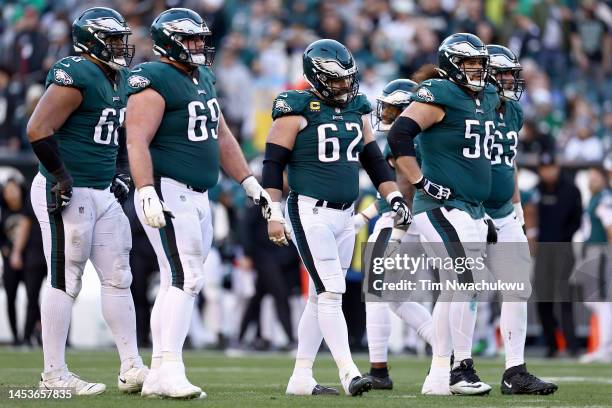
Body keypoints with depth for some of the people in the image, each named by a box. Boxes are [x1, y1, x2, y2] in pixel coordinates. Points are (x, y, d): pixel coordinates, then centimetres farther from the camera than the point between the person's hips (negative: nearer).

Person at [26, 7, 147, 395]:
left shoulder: (120, 80, 14)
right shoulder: (76, 76, -16)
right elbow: (38, 131, -22)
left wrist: (122, 174, 15)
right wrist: (61, 177, -17)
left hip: (103, 194, 9)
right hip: (67, 194, -9)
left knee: (118, 278, 9)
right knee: (65, 282, -4)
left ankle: (132, 367, 13)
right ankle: (54, 373, 3)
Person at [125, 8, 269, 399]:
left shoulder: (203, 79, 17)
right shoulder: (155, 81, -12)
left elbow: (221, 136, 25)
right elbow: (138, 142, -19)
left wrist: (249, 182, 23)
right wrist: (147, 192, -29)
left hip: (197, 197, 9)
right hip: (167, 192, -9)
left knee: (177, 284, 10)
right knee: (186, 279, -16)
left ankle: (158, 375, 13)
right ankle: (171, 369, -16)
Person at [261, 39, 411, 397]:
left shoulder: (357, 109, 12)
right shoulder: (297, 110, -8)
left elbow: (374, 160, 20)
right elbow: (273, 164, -8)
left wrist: (395, 198, 11)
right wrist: (274, 214, -13)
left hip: (345, 215, 7)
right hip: (310, 212, -7)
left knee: (322, 297, 10)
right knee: (331, 292, -14)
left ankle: (301, 377, 16)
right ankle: (349, 373, -17)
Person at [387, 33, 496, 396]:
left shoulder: (487, 97, 14)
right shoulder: (440, 95, -12)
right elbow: (399, 136, -20)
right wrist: (421, 182, -18)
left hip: (473, 211, 9)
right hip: (443, 207, -9)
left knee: (454, 290, 11)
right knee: (468, 284, -15)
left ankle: (439, 374, 16)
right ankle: (462, 369, -9)